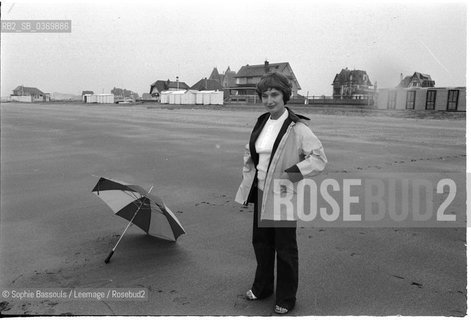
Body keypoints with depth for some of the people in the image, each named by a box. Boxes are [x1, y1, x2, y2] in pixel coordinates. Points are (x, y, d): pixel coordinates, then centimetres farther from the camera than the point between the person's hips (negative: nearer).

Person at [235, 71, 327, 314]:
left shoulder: (297, 128, -16)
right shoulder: (261, 123, 6)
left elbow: (319, 157, -15)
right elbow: (250, 153, 19)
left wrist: (295, 173, -24)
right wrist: (248, 178, 11)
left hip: (283, 195, -7)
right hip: (261, 193, 7)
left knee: (285, 248, 7)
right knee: (260, 242, 19)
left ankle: (285, 299, 26)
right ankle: (262, 287, 41)